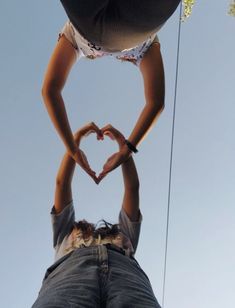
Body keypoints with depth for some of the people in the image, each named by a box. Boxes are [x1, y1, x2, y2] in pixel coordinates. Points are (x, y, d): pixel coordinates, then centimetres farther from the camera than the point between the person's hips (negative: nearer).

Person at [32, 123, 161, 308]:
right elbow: (62, 184, 41)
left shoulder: (125, 234, 46)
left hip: (126, 272, 1)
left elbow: (132, 188, 42)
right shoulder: (67, 233, 45)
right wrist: (76, 139, 44)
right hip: (69, 269, 0)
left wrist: (123, 143, 46)